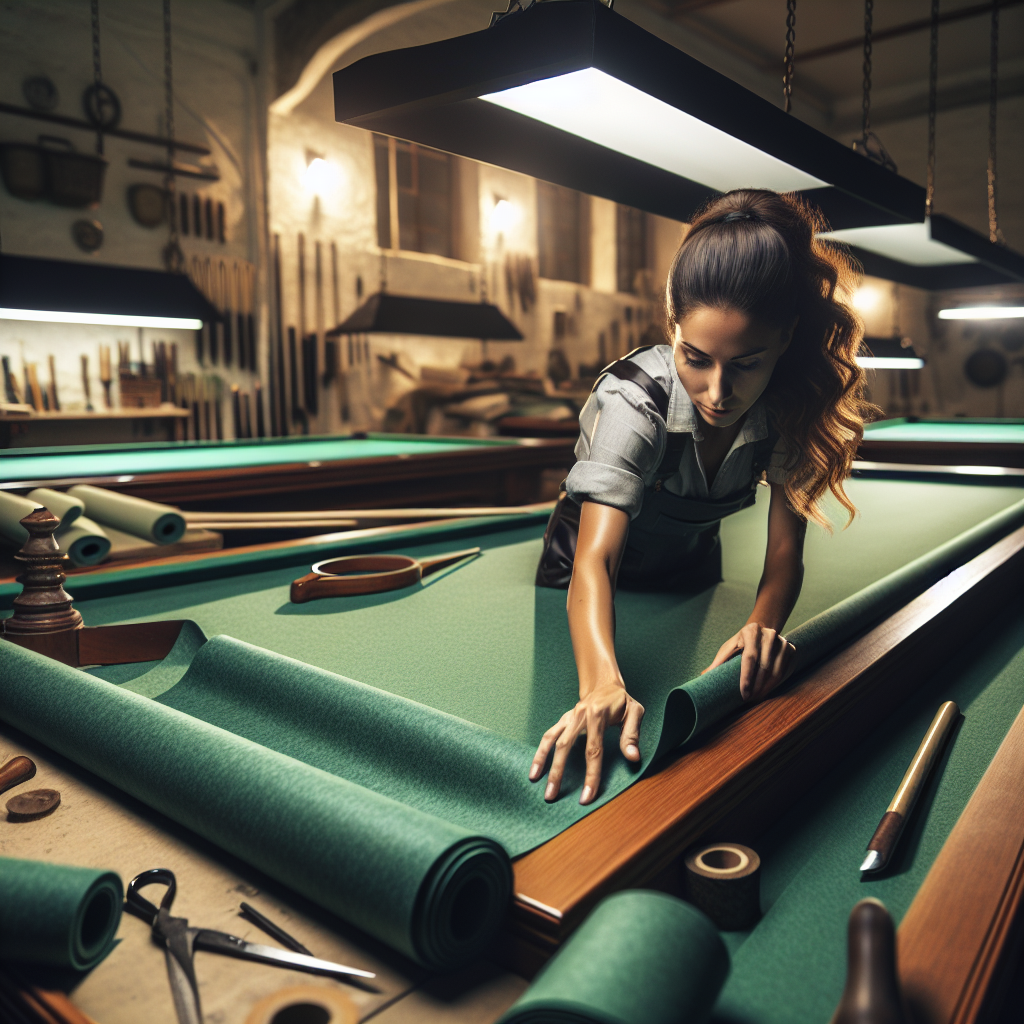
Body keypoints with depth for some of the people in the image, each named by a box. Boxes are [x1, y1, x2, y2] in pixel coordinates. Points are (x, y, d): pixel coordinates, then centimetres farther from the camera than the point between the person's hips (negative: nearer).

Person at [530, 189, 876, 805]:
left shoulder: (789, 405, -27)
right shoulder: (633, 400, -41)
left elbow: (786, 547, -23)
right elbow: (595, 561, -53)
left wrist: (766, 623, -45)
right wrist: (603, 684, -72)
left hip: (691, 574, 4)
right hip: (587, 581, -3)